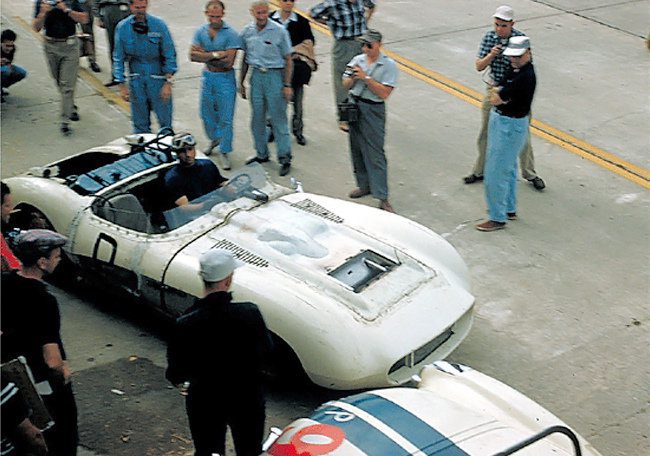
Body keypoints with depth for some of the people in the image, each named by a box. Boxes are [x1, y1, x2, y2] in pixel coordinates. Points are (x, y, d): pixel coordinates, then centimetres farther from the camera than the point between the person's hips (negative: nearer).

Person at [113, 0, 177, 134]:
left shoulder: (159, 25, -7)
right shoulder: (122, 28, -2)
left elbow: (169, 55, -4)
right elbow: (118, 58, 3)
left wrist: (168, 82, -9)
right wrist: (122, 86, -1)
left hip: (158, 77, -2)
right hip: (136, 79, 2)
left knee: (165, 118, 0)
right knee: (140, 123, 8)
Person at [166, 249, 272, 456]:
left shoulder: (185, 324, -23)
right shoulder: (250, 313, -22)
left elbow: (176, 373, -12)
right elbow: (265, 348, -5)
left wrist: (176, 379, 10)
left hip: (205, 404, 0)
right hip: (247, 400, 0)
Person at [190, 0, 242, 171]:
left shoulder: (231, 34, -14)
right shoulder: (201, 31, 0)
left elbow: (228, 62, -21)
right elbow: (192, 56, -10)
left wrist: (204, 55, -14)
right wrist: (215, 55, -20)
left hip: (225, 78, -5)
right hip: (207, 76, 5)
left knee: (225, 118, -2)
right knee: (207, 113, 18)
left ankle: (224, 152, 9)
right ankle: (214, 139, 44)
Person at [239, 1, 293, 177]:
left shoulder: (279, 31, -8)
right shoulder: (246, 32, 4)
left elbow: (288, 60, -5)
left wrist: (287, 85, -8)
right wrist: (241, 83, 15)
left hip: (275, 76, -5)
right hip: (256, 76, 5)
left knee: (278, 119, -2)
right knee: (257, 118, 11)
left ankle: (285, 158, 5)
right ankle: (261, 154, 26)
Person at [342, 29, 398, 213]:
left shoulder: (389, 65, -8)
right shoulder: (357, 60, 8)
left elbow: (384, 93, -16)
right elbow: (345, 85, 11)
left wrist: (366, 77, -19)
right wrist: (353, 77, -10)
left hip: (373, 110, -6)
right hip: (354, 106, 6)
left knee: (375, 154, -8)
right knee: (357, 149, 12)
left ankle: (382, 197, -7)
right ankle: (364, 185, 28)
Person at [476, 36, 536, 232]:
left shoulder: (525, 76, -27)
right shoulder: (516, 69, 5)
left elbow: (495, 99, -23)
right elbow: (496, 94, 9)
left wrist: (497, 93, -2)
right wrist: (500, 93, -11)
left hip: (511, 125, -11)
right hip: (501, 120, 11)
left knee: (496, 172, -4)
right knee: (508, 168, 23)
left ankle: (498, 218, 6)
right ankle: (509, 209, 38)